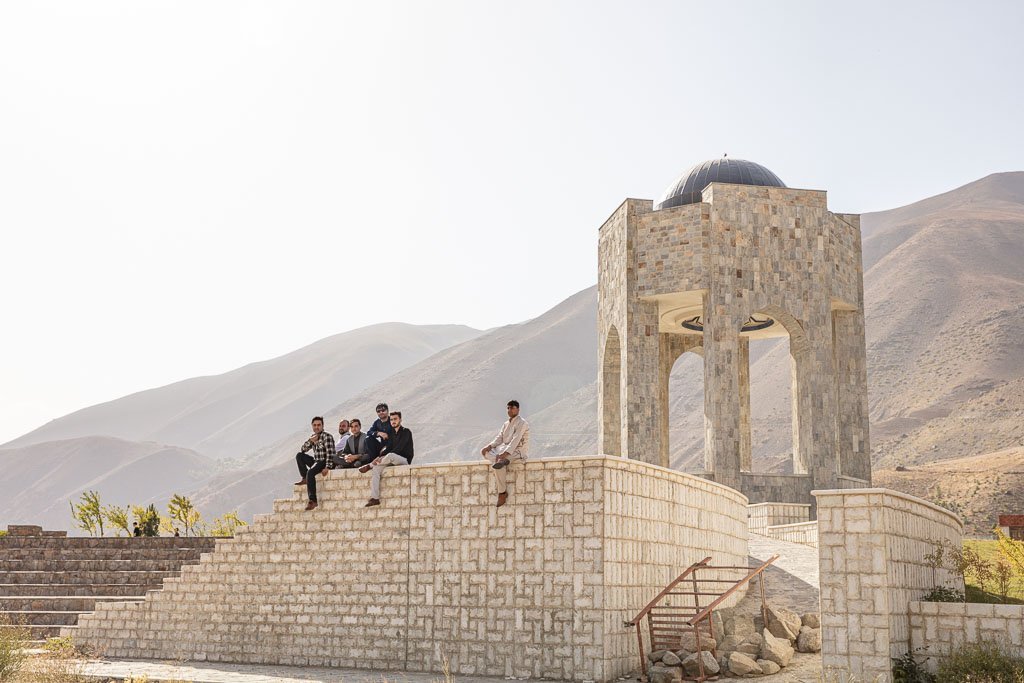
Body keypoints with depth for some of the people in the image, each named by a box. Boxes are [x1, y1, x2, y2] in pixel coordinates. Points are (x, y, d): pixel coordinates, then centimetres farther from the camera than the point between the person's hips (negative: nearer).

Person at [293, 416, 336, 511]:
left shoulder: (327, 436, -8)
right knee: (299, 455, 0)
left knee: (310, 472, -33)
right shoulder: (313, 437, 16)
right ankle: (305, 478, 0)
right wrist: (310, 441, -6)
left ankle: (313, 500, -36)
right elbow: (302, 449, 13)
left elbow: (330, 453, -17)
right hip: (316, 461, 8)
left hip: (324, 462, -8)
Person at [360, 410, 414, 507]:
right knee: (376, 468, -20)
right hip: (392, 461, 7)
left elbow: (399, 448, -14)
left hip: (404, 459, -7)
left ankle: (369, 466, -15)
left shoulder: (406, 432, -2)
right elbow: (388, 448, 9)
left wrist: (383, 457, -20)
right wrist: (380, 457, -12)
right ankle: (374, 498, -27)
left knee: (390, 456, -38)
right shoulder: (392, 434, 19)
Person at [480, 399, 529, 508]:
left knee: (497, 465, -31)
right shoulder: (506, 424, 17)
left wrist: (505, 453, -32)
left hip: (517, 451, -8)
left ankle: (502, 492, -21)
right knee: (484, 451, -8)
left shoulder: (521, 423, -9)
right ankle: (502, 460, -27)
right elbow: (499, 438, 11)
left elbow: (515, 440, -21)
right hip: (504, 449, 8)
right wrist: (489, 446, -9)